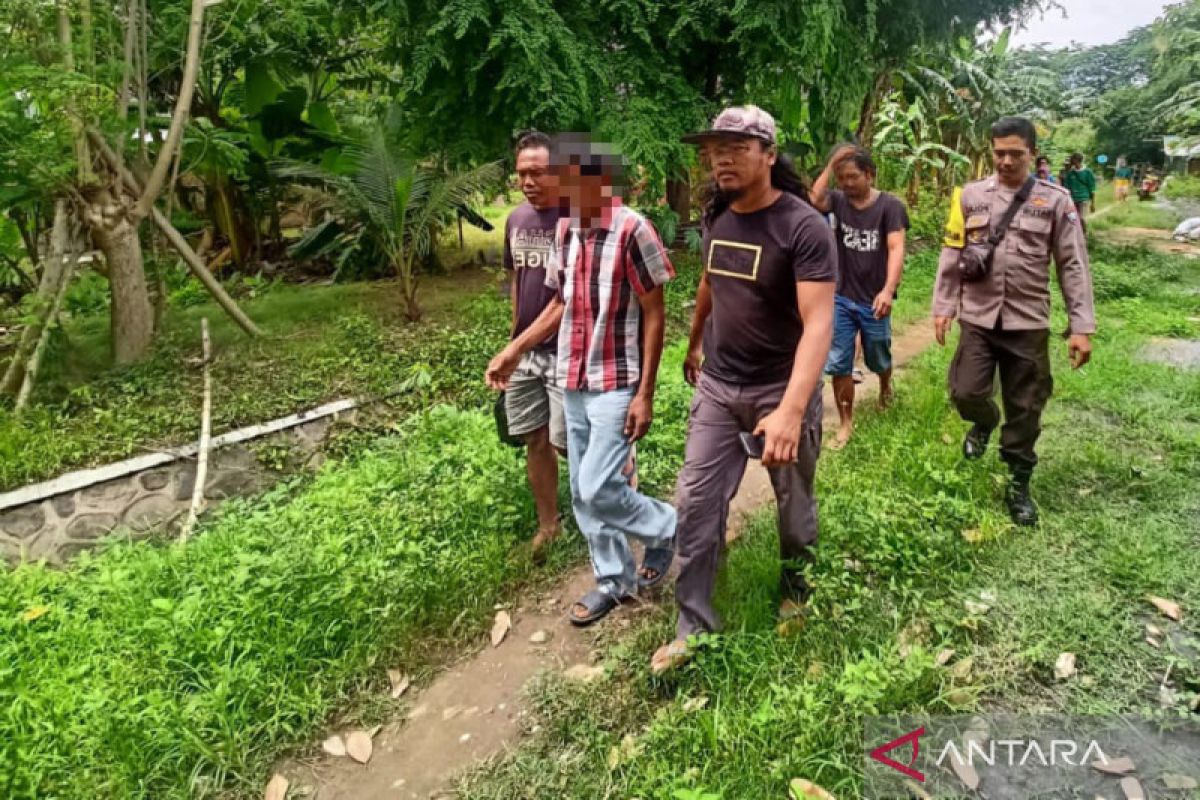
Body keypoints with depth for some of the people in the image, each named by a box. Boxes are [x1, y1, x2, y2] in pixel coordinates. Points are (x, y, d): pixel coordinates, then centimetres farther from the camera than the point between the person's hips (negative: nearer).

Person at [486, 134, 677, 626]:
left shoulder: (632, 230, -15)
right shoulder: (565, 230, 7)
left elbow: (654, 315, -12)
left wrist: (645, 393, -15)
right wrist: (513, 352, 13)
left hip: (617, 384, -7)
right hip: (574, 383, 7)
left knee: (598, 490, -9)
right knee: (582, 494, 12)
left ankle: (665, 529, 21)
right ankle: (615, 581, 29)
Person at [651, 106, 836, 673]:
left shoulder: (804, 227, -20)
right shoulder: (716, 217, 1)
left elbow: (818, 323, -29)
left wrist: (791, 410, -41)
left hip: (781, 390, -5)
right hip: (716, 386, 5)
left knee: (793, 503, 15)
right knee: (695, 505, 3)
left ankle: (795, 578, 44)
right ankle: (694, 627, 16)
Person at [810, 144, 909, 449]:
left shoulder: (889, 206, -11)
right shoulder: (838, 200, -1)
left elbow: (896, 249, -21)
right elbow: (813, 200, -23)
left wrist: (888, 290, -34)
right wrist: (830, 165, -21)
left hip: (873, 301, -2)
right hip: (841, 299, 2)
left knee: (878, 361, 18)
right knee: (838, 365, 1)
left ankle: (885, 387, 52)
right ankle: (846, 423, 15)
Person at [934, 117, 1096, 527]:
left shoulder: (1055, 200, -2)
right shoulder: (971, 196, 2)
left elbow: (1074, 266, -1)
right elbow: (952, 256, 6)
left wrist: (1081, 326, -6)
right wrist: (943, 307, 2)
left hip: (1029, 322, -1)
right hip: (978, 318, 1)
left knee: (1025, 409, 6)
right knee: (966, 393, -5)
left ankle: (1019, 485, 24)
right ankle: (984, 422, 33)